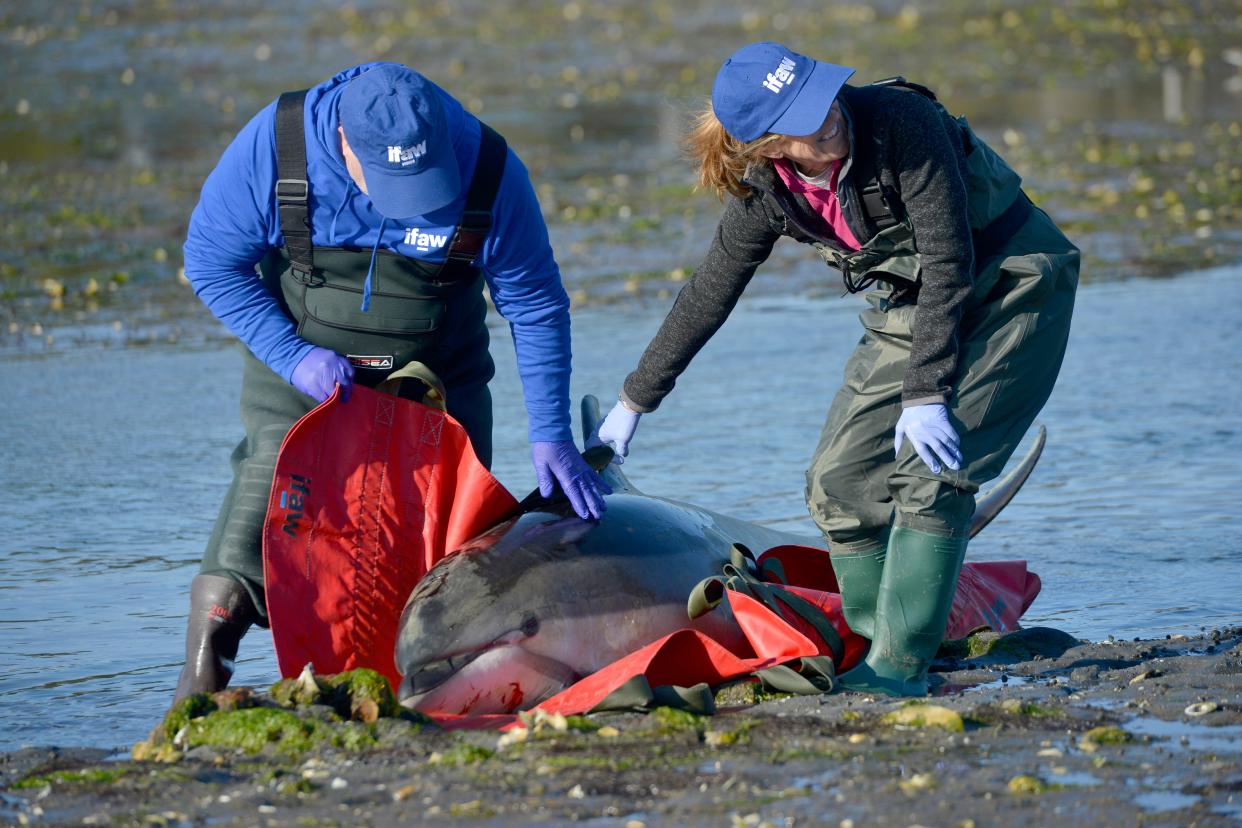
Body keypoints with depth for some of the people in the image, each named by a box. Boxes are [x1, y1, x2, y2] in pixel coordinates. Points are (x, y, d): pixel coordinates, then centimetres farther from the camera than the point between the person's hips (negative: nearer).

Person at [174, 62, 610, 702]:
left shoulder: (488, 170, -25)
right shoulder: (273, 145, -27)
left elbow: (535, 307, -12)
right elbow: (211, 262, -12)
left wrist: (550, 435, -13)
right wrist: (292, 356, -21)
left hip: (437, 379, 1)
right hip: (304, 371, -1)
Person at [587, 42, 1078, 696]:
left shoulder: (899, 122, -28)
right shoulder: (767, 190, -11)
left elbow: (949, 262, -25)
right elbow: (707, 295, 4)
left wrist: (925, 394, -27)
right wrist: (634, 401, 10)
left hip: (1011, 286, -6)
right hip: (908, 310, 6)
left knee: (925, 470, -20)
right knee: (839, 481, -3)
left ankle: (900, 665, -16)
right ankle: (878, 643, 9)